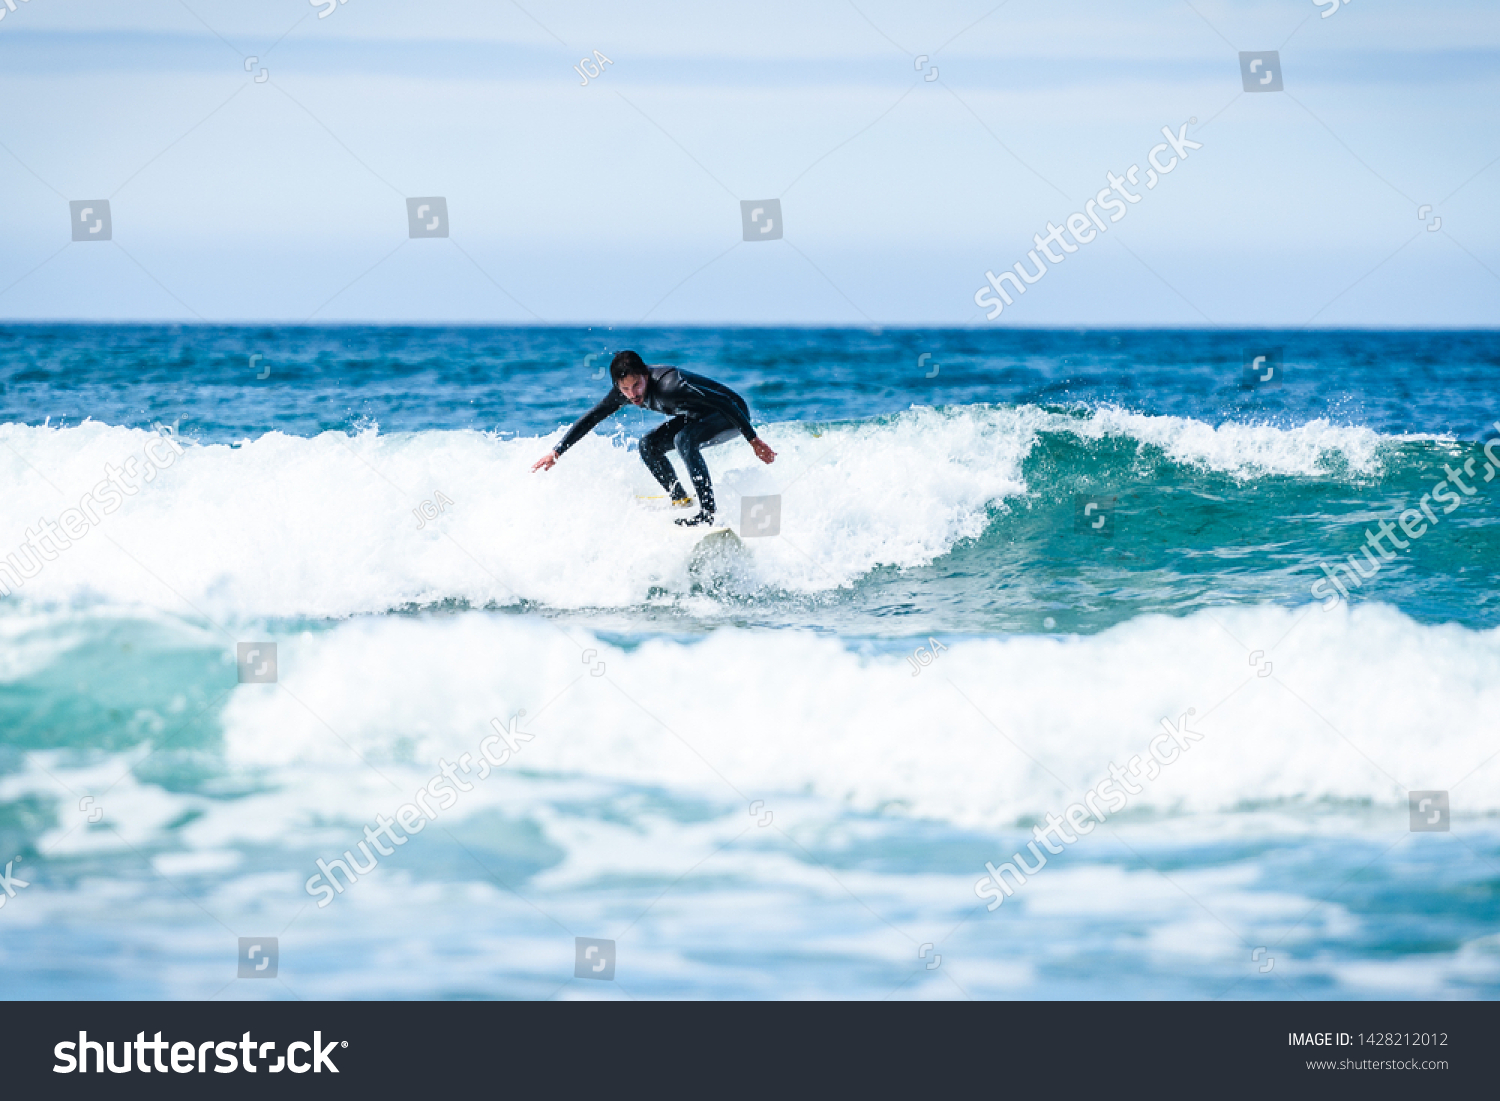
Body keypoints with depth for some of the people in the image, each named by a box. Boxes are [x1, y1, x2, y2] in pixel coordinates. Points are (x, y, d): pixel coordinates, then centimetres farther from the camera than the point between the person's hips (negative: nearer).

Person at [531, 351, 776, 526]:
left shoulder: (669, 385, -36)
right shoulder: (624, 391, -13)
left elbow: (724, 402, -33)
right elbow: (591, 418, 0)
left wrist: (753, 440, -30)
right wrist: (556, 452, -3)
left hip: (732, 415, -8)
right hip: (699, 417, 8)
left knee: (684, 439, -32)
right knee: (649, 445, -1)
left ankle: (707, 513, -33)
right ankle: (680, 500, 11)